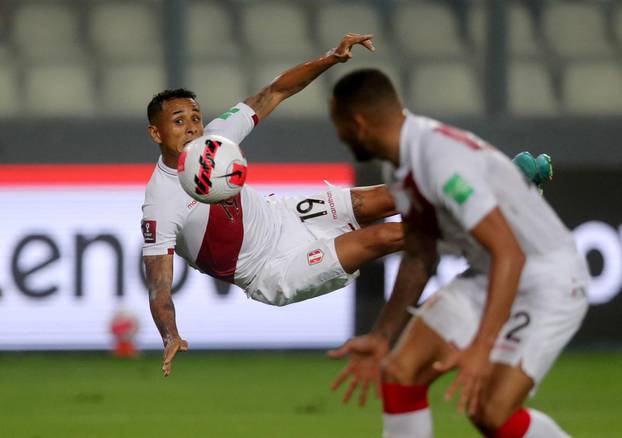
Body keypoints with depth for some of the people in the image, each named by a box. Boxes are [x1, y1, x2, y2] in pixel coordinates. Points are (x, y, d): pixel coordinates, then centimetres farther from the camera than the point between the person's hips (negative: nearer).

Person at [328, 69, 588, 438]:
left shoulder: (442, 159, -28)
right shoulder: (404, 169, 2)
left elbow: (509, 254, -34)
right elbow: (419, 259, 15)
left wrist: (482, 348, -38)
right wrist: (381, 338, 11)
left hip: (549, 280, -9)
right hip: (488, 278, 9)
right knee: (400, 372, -5)